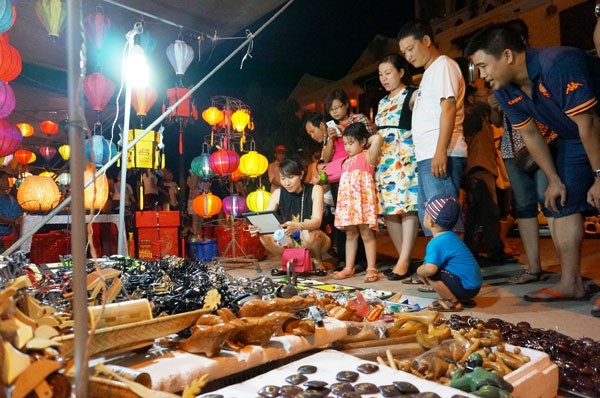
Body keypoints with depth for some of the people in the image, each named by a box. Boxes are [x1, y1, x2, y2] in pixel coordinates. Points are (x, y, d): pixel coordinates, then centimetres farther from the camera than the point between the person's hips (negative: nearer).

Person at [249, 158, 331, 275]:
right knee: (265, 236, -24)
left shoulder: (315, 190, -14)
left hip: (315, 239, -2)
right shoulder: (278, 194, -6)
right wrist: (258, 227, -39)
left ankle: (318, 261, -4)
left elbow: (317, 221, -26)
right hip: (290, 242, 3)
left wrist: (298, 226, -48)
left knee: (309, 234, -37)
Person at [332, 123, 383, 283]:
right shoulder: (347, 161, 20)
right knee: (350, 234, 9)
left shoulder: (368, 156, -1)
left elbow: (378, 138, -15)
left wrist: (368, 140, 0)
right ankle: (349, 268, 14)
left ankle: (371, 269, 0)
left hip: (363, 200, -7)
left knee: (366, 234, -5)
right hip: (348, 202, 7)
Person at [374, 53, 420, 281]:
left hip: (405, 157, -7)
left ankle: (404, 261, -10)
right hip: (383, 159, 7)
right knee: (388, 209, 3)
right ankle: (405, 259, 11)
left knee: (407, 206, -10)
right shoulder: (383, 102, 23)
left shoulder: (413, 96, 2)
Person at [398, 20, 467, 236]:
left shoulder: (443, 65, -1)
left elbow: (449, 107, -14)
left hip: (440, 156, -10)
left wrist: (440, 152, -23)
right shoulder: (429, 72, 25)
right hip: (426, 157, 10)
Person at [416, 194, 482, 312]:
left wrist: (419, 270, -13)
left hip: (466, 288, -10)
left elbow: (430, 268, -36)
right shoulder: (450, 236, 9)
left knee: (428, 273, -18)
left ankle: (453, 302, -6)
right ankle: (462, 299, 16)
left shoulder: (435, 243, -21)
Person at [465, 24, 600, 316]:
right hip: (573, 137, 7)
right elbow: (530, 134, -1)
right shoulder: (505, 91, -9)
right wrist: (554, 180, -1)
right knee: (565, 204, 1)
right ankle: (570, 283, 7)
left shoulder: (558, 65, -33)